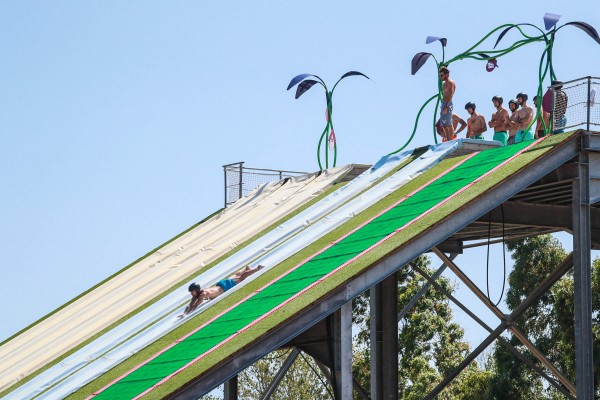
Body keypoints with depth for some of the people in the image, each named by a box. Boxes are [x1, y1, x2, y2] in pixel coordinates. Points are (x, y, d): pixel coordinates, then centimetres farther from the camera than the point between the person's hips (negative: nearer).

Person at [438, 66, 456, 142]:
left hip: (447, 105, -10)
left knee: (449, 124, -12)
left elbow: (450, 95, -18)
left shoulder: (450, 83, -9)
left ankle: (451, 141, -13)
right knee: (444, 125, 8)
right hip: (443, 104, 10)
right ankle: (448, 141, 10)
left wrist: (446, 107, -24)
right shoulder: (444, 84, 20)